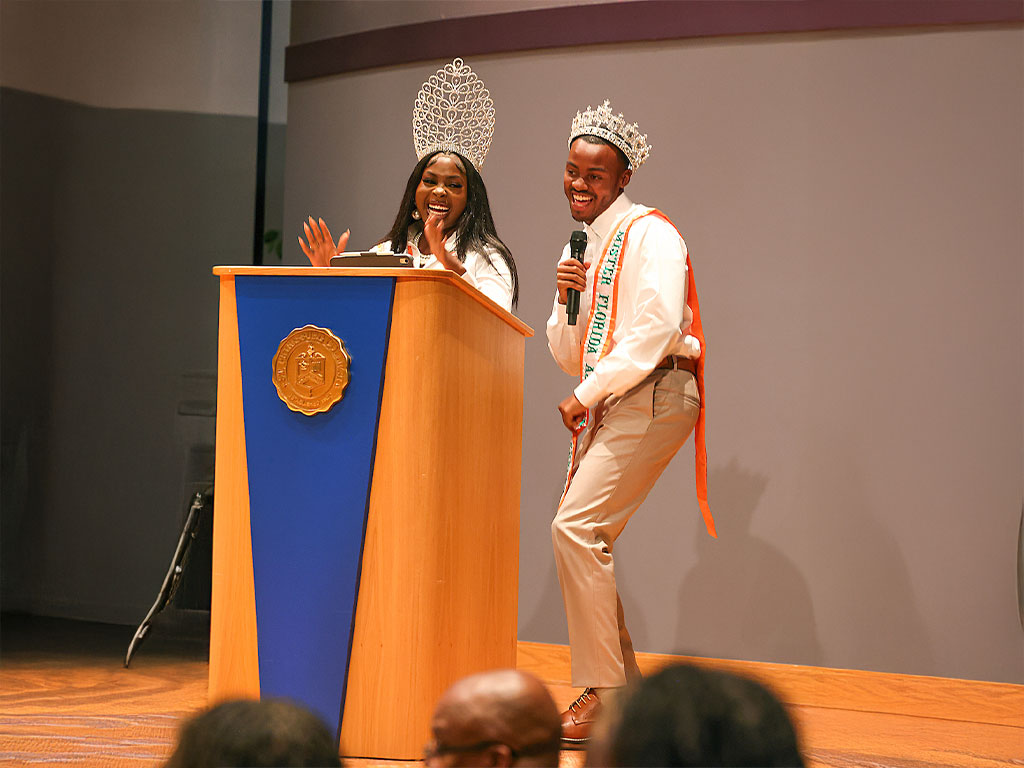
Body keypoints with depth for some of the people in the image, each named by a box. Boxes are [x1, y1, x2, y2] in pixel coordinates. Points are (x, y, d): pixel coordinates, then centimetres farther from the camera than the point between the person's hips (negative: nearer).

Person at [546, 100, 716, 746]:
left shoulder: (649, 233, -8)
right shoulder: (582, 244, 18)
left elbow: (656, 326, -20)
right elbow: (569, 354, 19)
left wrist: (587, 393, -16)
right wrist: (568, 299, 0)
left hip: (652, 395, -9)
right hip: (602, 404, 9)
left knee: (576, 527, -19)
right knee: (584, 537, 7)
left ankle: (602, 694, -13)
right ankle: (624, 689, 18)